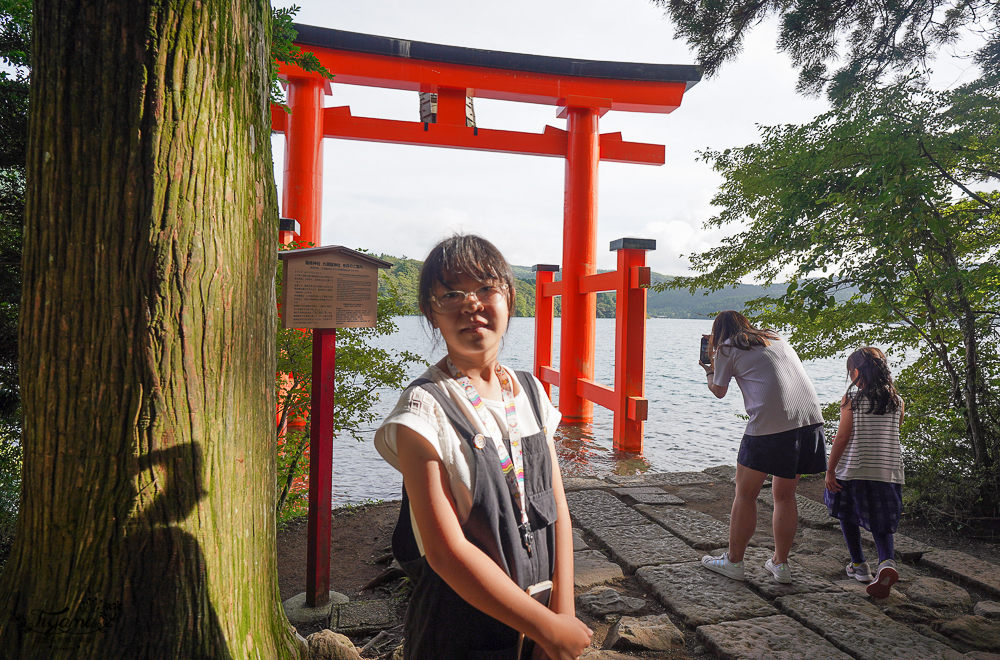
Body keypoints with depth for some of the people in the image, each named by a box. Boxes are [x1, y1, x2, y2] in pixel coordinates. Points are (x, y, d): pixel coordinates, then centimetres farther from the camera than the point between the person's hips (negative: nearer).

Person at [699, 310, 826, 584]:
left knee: (745, 494, 8)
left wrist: (709, 371, 35)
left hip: (770, 423, -6)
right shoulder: (776, 338, 25)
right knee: (784, 495, 18)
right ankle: (780, 564, 23)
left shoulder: (726, 348, 7)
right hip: (811, 417, 6)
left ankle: (733, 561, 17)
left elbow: (719, 391, 15)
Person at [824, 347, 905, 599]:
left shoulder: (851, 398, -9)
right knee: (881, 523, 12)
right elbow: (894, 434, 10)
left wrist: (830, 470, -6)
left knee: (848, 515, 18)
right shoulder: (897, 401, 3)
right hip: (889, 472, 3)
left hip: (854, 470, -3)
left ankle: (859, 565, 25)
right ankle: (886, 562, -14)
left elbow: (842, 436, -11)